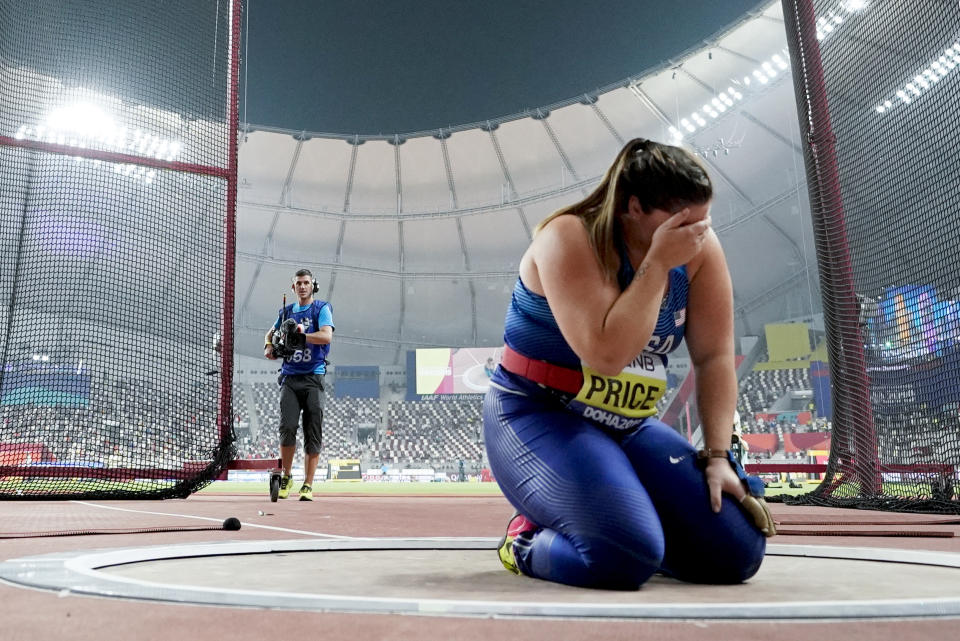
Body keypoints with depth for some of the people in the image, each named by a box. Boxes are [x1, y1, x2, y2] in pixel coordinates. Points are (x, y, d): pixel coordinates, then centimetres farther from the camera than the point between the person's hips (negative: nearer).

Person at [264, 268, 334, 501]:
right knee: (287, 426, -12)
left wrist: (302, 335, -22)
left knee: (313, 434, -3)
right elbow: (271, 332, 32)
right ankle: (286, 476, 6)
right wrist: (268, 346, 11)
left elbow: (326, 336, -13)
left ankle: (308, 485, 5)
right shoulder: (286, 312, 17)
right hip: (289, 377, 3)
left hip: (313, 378, -3)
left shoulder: (322, 308, 3)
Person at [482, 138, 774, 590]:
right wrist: (658, 263, -25)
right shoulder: (569, 238, -19)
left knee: (737, 552, -4)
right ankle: (528, 543, 4)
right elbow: (607, 355, -30)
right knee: (626, 557, -29)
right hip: (537, 418, -6)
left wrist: (717, 456, -7)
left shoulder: (699, 247, -2)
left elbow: (714, 356, -1)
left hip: (628, 427, 7)